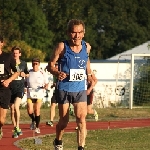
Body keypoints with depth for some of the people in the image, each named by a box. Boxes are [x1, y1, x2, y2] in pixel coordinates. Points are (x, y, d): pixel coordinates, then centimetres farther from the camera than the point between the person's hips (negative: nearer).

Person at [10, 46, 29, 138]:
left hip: (20, 88, -1)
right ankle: (15, 130, 15)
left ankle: (17, 127, -12)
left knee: (16, 106, -21)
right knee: (12, 110, 5)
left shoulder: (23, 64, 5)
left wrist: (24, 75, -2)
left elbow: (27, 74, 19)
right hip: (10, 89, 1)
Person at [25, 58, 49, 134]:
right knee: (30, 111, -8)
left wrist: (45, 87, -17)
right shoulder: (28, 72, 4)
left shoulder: (42, 73, -1)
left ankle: (37, 127, 10)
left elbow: (46, 84, 5)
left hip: (39, 94, -2)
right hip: (30, 94, 2)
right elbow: (25, 83, 16)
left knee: (37, 110, -6)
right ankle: (33, 121, 25)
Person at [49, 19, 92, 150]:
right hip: (64, 88, -2)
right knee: (64, 121, 9)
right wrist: (57, 73, -26)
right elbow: (51, 65, -6)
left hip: (80, 89, 2)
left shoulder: (87, 47, 0)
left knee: (81, 119, -13)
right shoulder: (62, 47, -11)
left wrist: (89, 74, 8)